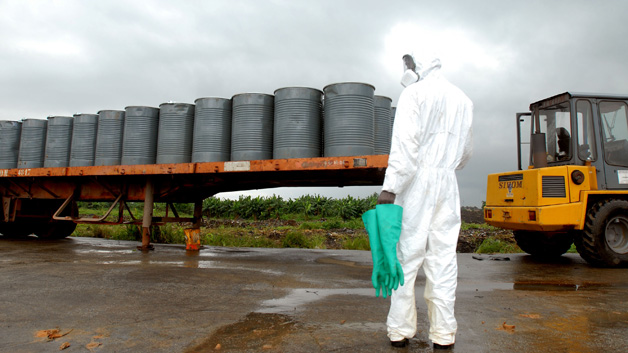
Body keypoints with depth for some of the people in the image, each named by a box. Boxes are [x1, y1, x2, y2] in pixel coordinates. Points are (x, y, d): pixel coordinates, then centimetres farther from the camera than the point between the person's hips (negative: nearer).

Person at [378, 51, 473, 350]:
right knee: (443, 257, 6)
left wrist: (390, 186, -18)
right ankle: (444, 334, 9)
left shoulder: (414, 93, -1)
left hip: (417, 181, -5)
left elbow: (405, 142, -14)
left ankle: (400, 330, 5)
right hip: (447, 184, 6)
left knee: (406, 255, -1)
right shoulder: (463, 99, 19)